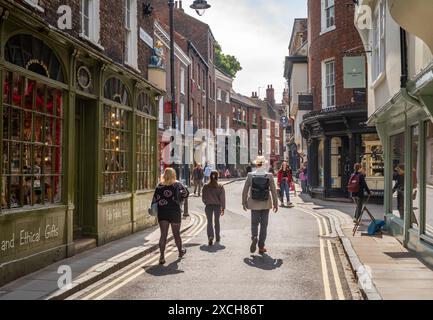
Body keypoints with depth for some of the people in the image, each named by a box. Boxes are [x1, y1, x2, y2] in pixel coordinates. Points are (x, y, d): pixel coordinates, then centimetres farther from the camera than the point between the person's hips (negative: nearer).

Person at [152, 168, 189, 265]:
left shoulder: (159, 186, 1)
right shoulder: (177, 185, -3)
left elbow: (155, 200, -1)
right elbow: (185, 194, -3)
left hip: (162, 213, 1)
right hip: (175, 212, -1)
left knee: (163, 235, 1)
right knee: (176, 234, 15)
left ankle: (162, 256, -10)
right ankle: (180, 251, 36)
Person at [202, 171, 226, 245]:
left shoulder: (206, 186, -6)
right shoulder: (220, 187, -8)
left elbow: (203, 198, -1)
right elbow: (222, 198, -6)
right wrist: (223, 208, 2)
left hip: (208, 206, 0)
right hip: (217, 206, 1)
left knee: (209, 222, 7)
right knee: (217, 222, 16)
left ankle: (210, 236, -15)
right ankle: (217, 239, 24)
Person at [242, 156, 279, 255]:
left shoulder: (250, 175, -8)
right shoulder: (269, 176, -9)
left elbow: (245, 190, -3)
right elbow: (273, 191, -6)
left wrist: (244, 202, 8)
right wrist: (275, 204, 3)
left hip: (254, 204, 0)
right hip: (266, 204, 0)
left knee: (254, 223, 14)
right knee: (264, 225, 10)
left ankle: (254, 237, -14)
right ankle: (261, 247, 13)